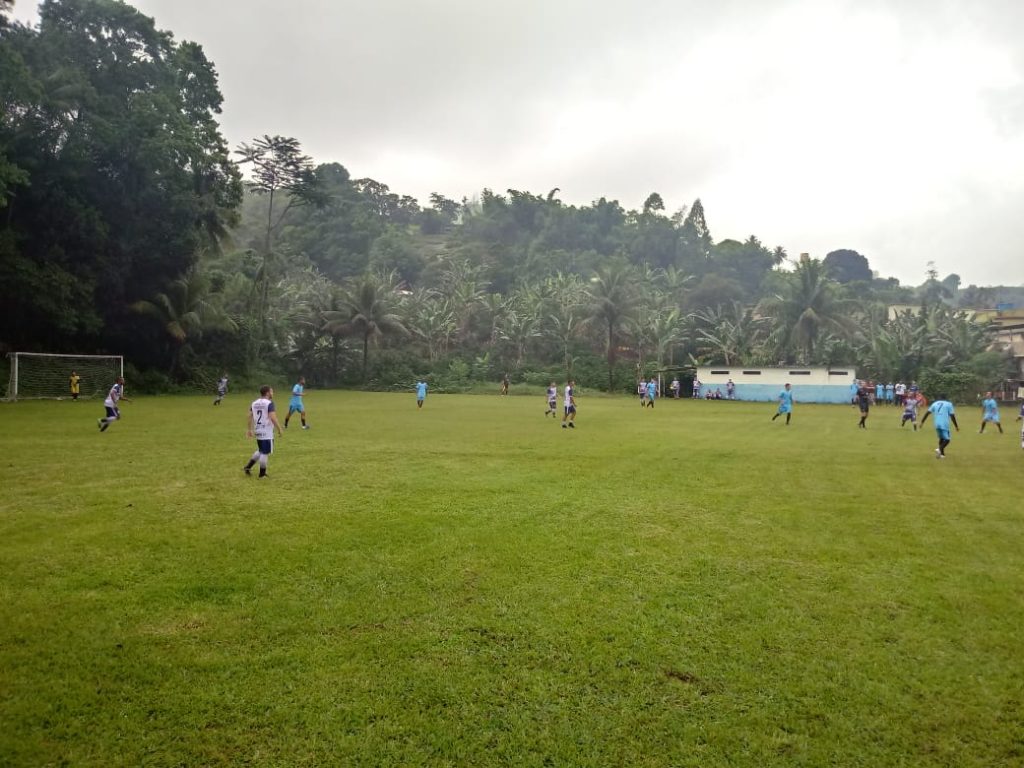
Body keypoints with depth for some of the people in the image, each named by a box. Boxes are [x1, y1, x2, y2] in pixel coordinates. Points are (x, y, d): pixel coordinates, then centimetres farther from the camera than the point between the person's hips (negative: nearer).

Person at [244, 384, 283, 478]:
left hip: (258, 432, 8)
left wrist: (249, 429, 20)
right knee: (265, 453, 2)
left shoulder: (254, 403, 9)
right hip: (267, 433, -8)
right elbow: (273, 418, -22)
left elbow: (250, 417, 12)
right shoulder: (269, 403, -14)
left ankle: (248, 466, 20)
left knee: (261, 451, 24)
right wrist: (279, 429, -16)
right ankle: (262, 474, 9)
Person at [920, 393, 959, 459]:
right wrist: (956, 426, 5)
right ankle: (939, 449, -27)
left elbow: (927, 413, 7)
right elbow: (952, 416, -1)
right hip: (944, 425, -4)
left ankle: (942, 453, 18)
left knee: (941, 438, 20)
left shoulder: (935, 403, 14)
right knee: (946, 439, -1)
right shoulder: (949, 404, 4)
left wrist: (922, 422, 10)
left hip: (937, 424, 4)